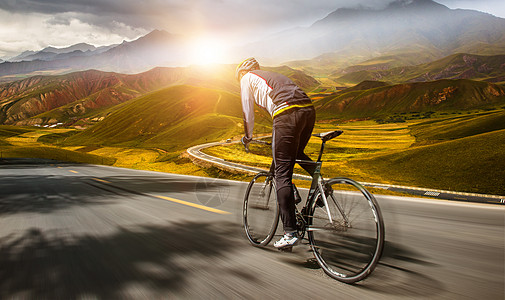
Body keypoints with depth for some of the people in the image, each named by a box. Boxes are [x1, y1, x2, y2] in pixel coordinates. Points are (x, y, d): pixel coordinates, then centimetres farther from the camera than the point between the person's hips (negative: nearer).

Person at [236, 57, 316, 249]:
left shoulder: (247, 78, 19)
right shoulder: (273, 76, 39)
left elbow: (248, 112, 17)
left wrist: (247, 137, 30)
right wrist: (276, 137, 48)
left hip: (287, 114, -7)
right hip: (309, 110, 8)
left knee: (282, 173, -6)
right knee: (297, 153, 33)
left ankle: (290, 233, -8)